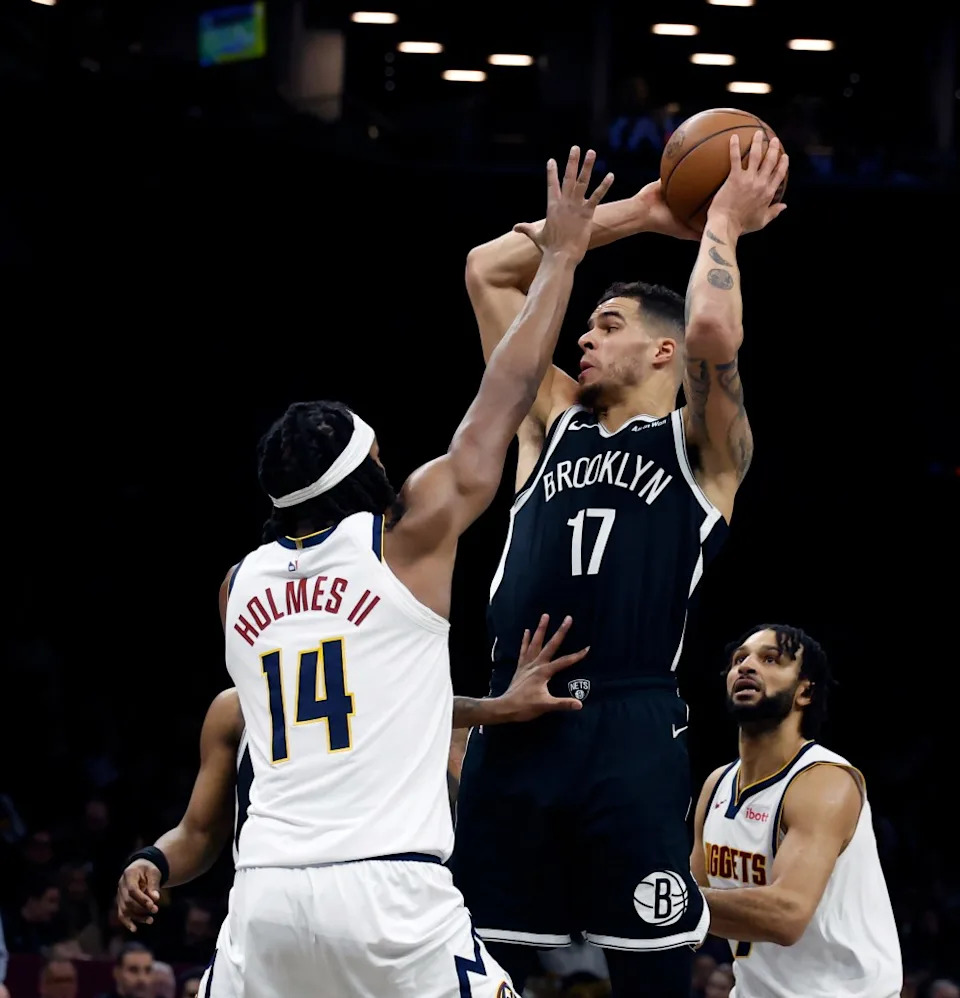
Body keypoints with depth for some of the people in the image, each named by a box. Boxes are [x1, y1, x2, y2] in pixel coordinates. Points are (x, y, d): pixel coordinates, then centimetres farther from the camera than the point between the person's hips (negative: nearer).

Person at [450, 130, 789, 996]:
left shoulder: (704, 447, 7)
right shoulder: (554, 425, 22)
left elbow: (713, 332, -14)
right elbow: (487, 269, 22)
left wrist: (723, 225, 2)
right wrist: (636, 217, 23)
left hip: (628, 732, -5)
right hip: (513, 730, 5)